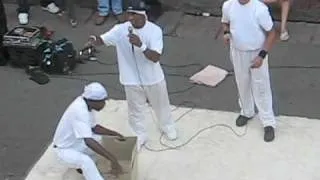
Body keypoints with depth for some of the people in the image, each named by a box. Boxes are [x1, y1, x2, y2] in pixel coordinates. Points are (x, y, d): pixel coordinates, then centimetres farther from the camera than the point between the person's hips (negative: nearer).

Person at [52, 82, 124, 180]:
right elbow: (88, 141, -42)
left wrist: (115, 134, 1)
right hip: (65, 149, -9)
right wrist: (112, 159, -44)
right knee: (87, 161, -34)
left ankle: (82, 166, 24)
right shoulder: (79, 110, -34)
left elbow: (94, 127, 9)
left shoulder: (87, 103, -7)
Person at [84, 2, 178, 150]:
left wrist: (141, 45, -46)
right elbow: (103, 39, -21)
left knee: (161, 104, 24)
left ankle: (167, 126, 53)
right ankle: (140, 136, 41)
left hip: (153, 78, 0)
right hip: (132, 80, 1)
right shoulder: (121, 29, -16)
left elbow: (155, 57, -30)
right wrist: (94, 40, -45)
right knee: (135, 110, 16)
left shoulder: (154, 30, -22)